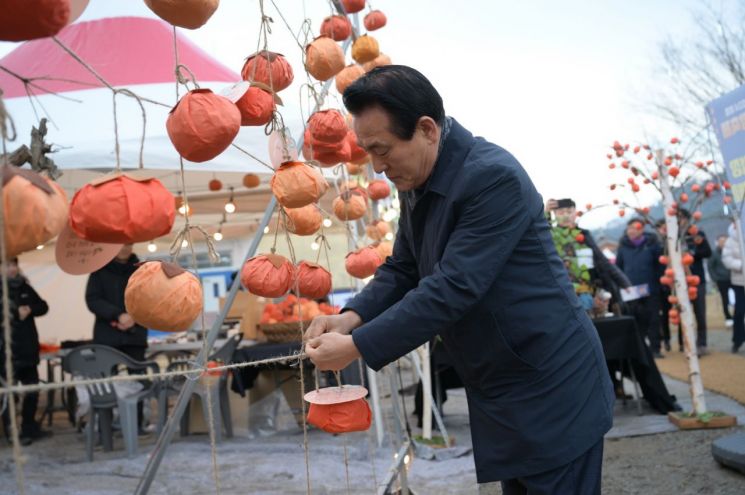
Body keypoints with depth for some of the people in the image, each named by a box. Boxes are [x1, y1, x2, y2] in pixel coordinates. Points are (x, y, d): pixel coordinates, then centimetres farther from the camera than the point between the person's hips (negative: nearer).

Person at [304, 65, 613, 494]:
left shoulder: (494, 177, -24)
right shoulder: (417, 181, 3)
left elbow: (453, 287, -28)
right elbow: (403, 268, 9)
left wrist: (357, 346, -23)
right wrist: (354, 317, -9)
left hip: (552, 393, -8)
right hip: (501, 395, 8)